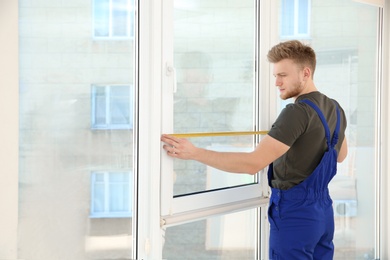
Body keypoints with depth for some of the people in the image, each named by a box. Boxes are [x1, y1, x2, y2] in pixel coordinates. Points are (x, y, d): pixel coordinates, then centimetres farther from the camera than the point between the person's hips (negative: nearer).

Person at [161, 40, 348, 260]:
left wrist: (194, 152, -30)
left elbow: (253, 163, -29)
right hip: (322, 210, 9)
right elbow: (340, 155, 26)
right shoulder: (335, 109, 7)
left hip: (294, 212, -9)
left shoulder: (298, 112, -22)